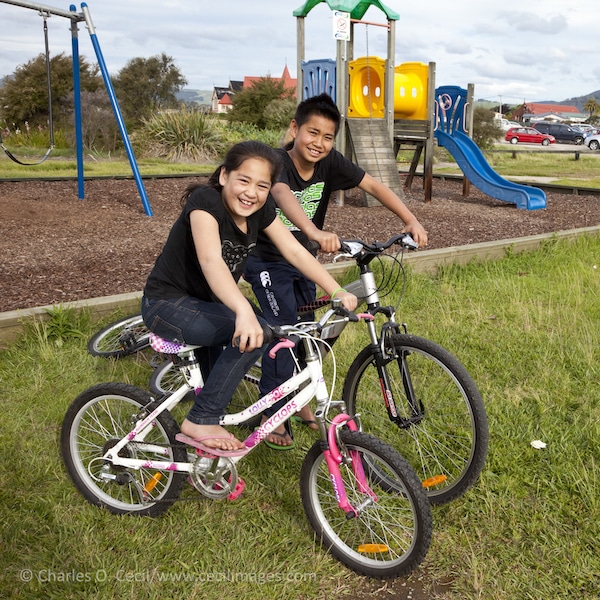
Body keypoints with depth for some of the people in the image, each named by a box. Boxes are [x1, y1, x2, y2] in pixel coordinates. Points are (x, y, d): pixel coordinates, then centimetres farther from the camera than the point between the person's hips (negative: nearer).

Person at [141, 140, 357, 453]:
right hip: (167, 304, -7)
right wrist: (244, 312, -58)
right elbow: (211, 262, -42)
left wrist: (338, 292, -17)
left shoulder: (260, 208, -6)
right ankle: (202, 421, -17)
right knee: (252, 334, -27)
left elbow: (295, 251, -6)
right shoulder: (205, 202, -27)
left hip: (208, 301, 7)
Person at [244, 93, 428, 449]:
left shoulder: (330, 162, -12)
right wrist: (314, 232, -68)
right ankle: (271, 415, 2)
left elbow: (374, 186, -16)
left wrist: (410, 220, -31)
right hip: (267, 261, -6)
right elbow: (283, 195, -49)